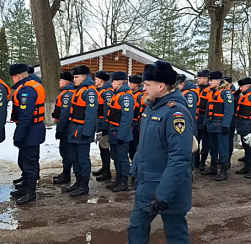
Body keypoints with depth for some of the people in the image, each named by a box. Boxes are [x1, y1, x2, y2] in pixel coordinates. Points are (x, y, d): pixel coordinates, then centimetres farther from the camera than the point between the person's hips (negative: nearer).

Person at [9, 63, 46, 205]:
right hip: (33, 130, 11)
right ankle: (26, 188, 30)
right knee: (24, 161, 19)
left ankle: (30, 192, 11)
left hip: (30, 132, -11)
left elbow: (24, 117, -26)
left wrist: (18, 136, -22)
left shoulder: (26, 90, -20)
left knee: (29, 162, 0)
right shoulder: (34, 85, 13)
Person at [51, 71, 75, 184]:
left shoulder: (67, 94, -20)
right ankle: (65, 173, 28)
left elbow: (65, 114, -25)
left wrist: (59, 129, -21)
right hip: (66, 128, 11)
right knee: (65, 151, 17)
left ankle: (66, 176, 7)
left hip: (65, 129, -11)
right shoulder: (68, 92, 14)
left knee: (65, 151, -2)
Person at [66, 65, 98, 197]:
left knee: (83, 159, 0)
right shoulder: (78, 90, 15)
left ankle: (84, 186, 11)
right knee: (74, 158, 16)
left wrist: (86, 132, -25)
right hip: (74, 129, 10)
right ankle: (78, 182, 29)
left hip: (82, 131, -10)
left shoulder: (90, 91, -15)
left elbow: (91, 113, -22)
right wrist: (71, 128, 19)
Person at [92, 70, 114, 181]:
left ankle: (107, 172, 5)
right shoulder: (101, 91, 16)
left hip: (104, 124, -10)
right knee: (101, 146, 16)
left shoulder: (107, 92, -15)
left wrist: (104, 126, -23)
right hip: (100, 123, 10)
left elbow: (108, 110, -21)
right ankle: (104, 168, 29)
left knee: (104, 146, -4)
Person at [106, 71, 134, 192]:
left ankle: (124, 182, 13)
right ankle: (118, 179, 29)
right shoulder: (117, 95, 14)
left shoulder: (126, 96, -18)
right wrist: (109, 130, 19)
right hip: (114, 133, 10)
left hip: (121, 134, -10)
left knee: (122, 157, 1)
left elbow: (127, 118, -23)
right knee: (115, 157, 17)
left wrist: (121, 135, -24)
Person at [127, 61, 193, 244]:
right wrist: (136, 170, 17)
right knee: (136, 229, 19)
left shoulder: (176, 112, -22)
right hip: (145, 186, 8)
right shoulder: (151, 107, 6)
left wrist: (164, 195, -28)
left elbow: (179, 158, -27)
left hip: (168, 190, -8)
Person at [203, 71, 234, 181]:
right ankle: (213, 168, 29)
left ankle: (224, 172, 3)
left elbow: (229, 111, -16)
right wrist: (206, 122, 15)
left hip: (220, 125, -8)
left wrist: (225, 125, -21)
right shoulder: (211, 93, 14)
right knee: (212, 147, 16)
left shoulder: (225, 92, -10)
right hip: (212, 125, 8)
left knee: (222, 148, -3)